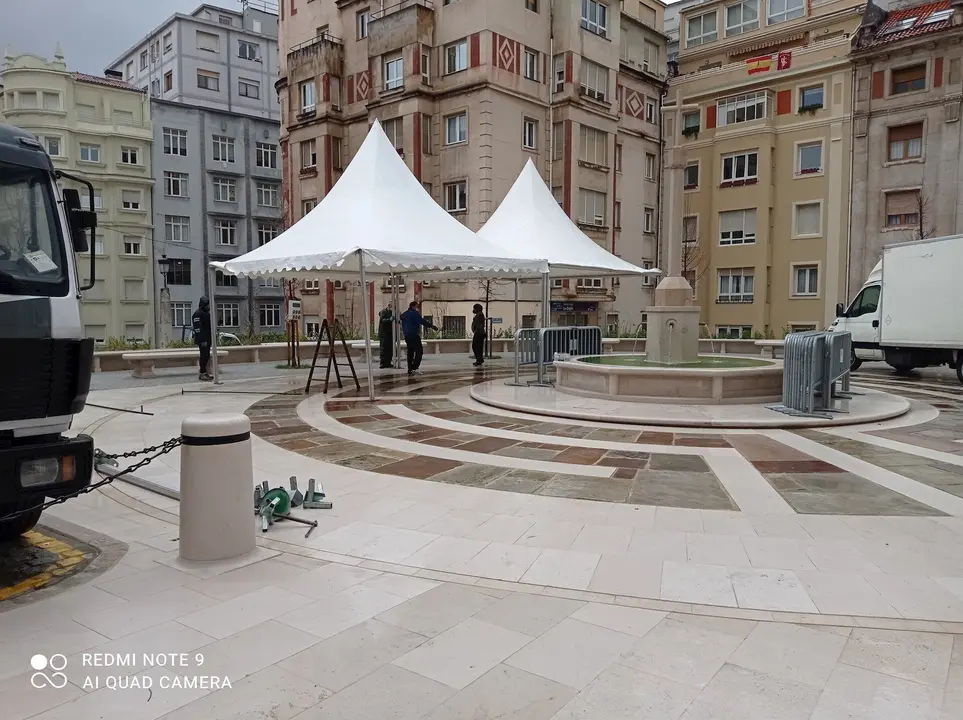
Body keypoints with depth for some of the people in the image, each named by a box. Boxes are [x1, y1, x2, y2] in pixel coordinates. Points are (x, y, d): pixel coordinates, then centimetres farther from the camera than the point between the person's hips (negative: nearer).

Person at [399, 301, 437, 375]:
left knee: (410, 352, 12)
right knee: (419, 351, -7)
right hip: (414, 335, -9)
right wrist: (432, 326, -16)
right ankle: (414, 368, -19)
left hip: (406, 335, 9)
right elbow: (422, 321, -17)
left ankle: (410, 370, 12)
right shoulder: (414, 313, -9)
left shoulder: (404, 314, 17)